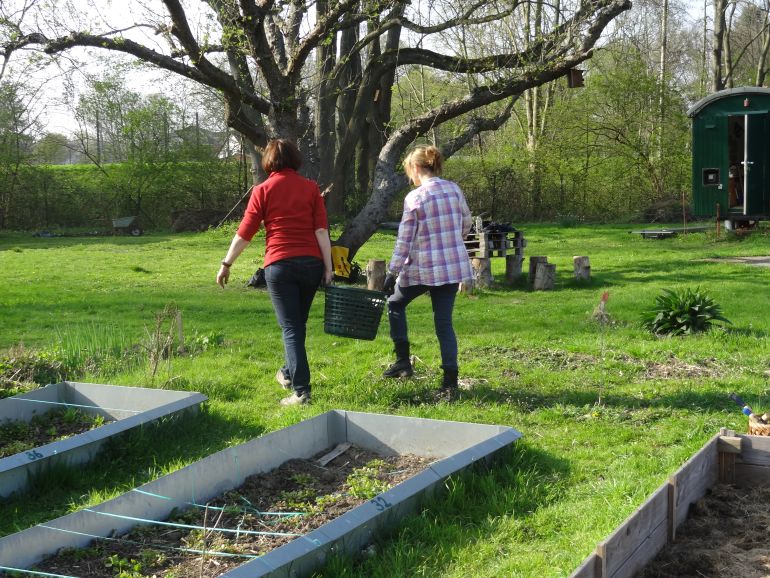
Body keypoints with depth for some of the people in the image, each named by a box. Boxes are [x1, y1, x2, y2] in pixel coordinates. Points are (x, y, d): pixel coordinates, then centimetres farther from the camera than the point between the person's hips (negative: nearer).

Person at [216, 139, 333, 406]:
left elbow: (244, 233, -1)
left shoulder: (263, 190, 0)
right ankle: (289, 373, 39)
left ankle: (301, 390, -7)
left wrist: (226, 264, 8)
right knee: (298, 323, 20)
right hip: (311, 264, 3)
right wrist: (328, 267, 1)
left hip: (279, 265, -3)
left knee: (291, 328, -1)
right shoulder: (311, 188, 6)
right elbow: (322, 230, -1)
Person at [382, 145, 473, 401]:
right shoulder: (454, 189, 2)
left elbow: (404, 241, -11)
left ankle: (403, 360, 19)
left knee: (395, 303, 21)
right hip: (454, 266, 4)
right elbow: (466, 224, 14)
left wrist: (392, 273, -5)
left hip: (423, 268, -4)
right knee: (444, 322, 8)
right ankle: (450, 382, 1)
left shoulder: (414, 198, -12)